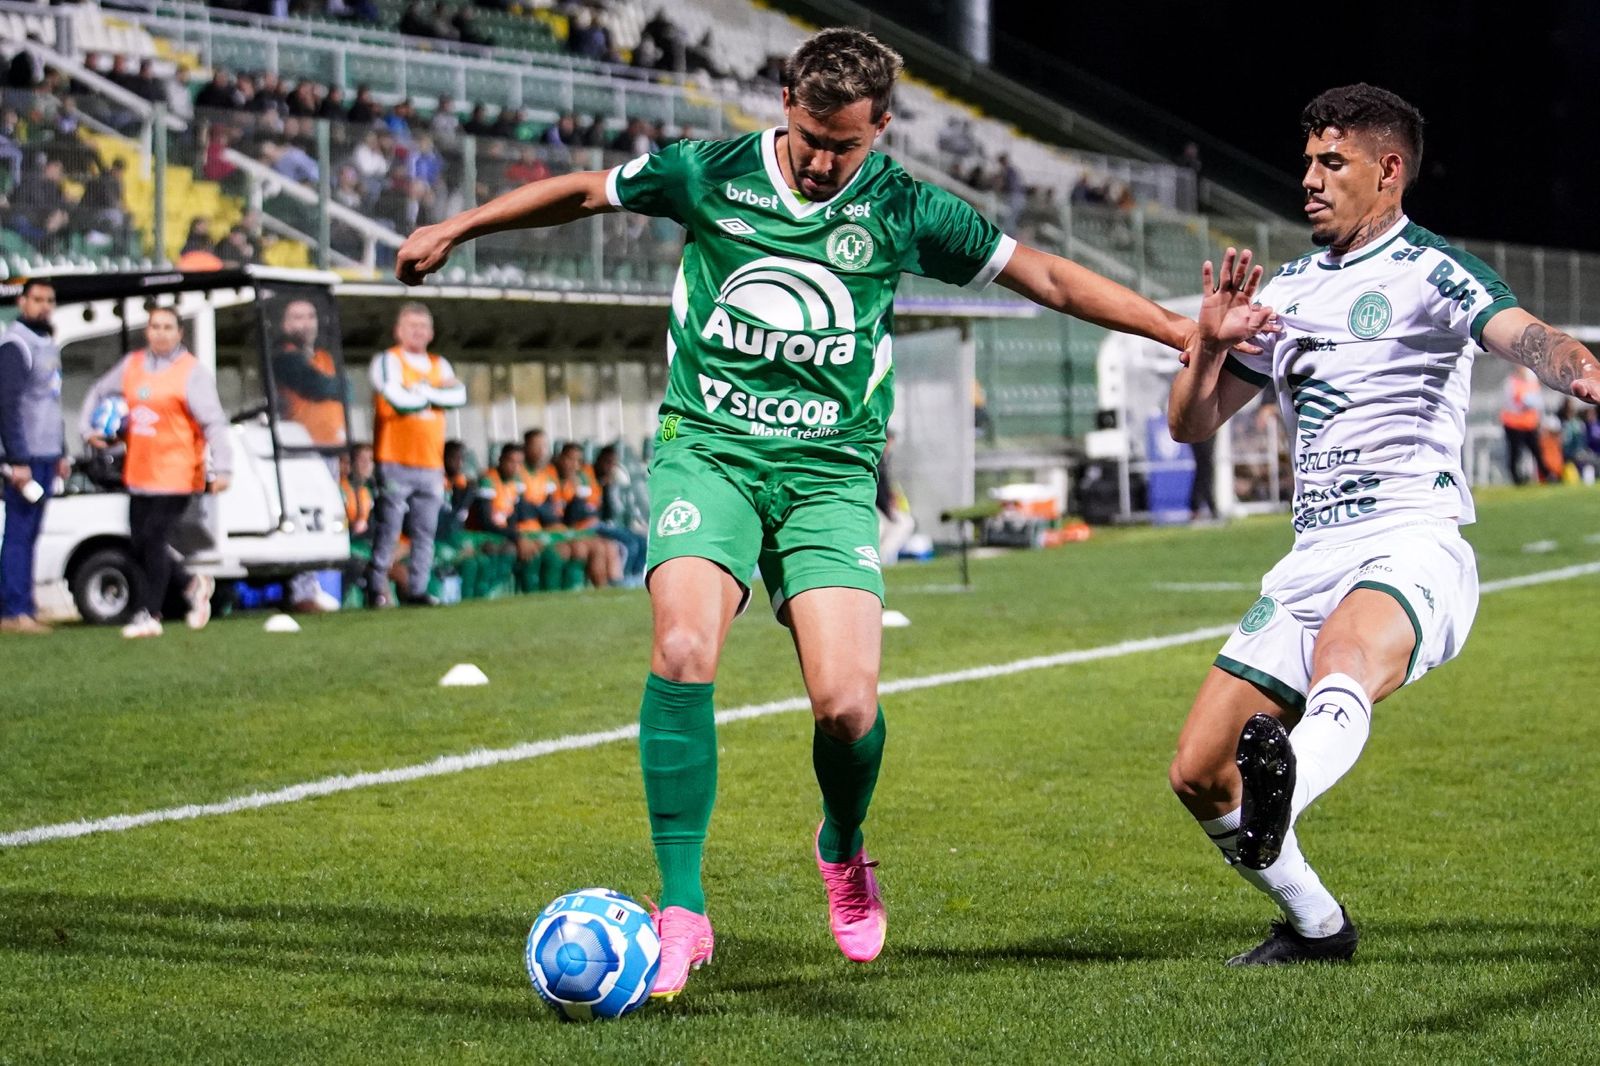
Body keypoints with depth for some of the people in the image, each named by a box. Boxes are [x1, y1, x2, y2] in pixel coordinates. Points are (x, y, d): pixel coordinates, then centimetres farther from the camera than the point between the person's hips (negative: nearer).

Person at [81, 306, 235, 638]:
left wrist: (222, 468, -22)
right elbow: (99, 393, 26)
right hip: (139, 473, 7)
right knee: (140, 546, 9)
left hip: (176, 475, -7)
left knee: (154, 540, -11)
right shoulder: (131, 365, 10)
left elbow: (214, 423, -13)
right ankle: (193, 584, 29)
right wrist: (89, 429, 11)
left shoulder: (191, 372, -8)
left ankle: (148, 614, -4)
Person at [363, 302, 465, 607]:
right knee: (388, 530, -8)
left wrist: (420, 392, -6)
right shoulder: (387, 361, 0)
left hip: (430, 464, 5)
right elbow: (399, 399, -15)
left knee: (425, 531, 5)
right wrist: (435, 391, 1)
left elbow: (459, 396, 1)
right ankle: (376, 588, -4)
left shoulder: (439, 365, 18)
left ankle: (416, 588, 10)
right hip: (395, 462, -5)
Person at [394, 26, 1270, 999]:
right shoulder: (710, 174, 1)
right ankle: (682, 911, -17)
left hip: (830, 472, 0)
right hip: (708, 451, 0)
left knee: (847, 703, -15)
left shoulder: (905, 210, 2)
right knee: (684, 646, -26)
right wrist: (454, 228, 21)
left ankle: (843, 850, 21)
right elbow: (584, 192, 17)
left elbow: (1048, 278, 9)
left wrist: (1181, 329, 6)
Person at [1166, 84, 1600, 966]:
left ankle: (1285, 788, -72)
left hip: (1414, 549, -7)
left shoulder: (1429, 272, -2)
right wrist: (1211, 339, 0)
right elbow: (1191, 424, 20)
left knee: (1342, 663, -41)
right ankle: (1315, 927, 21)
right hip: (1313, 561, 7)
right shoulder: (1286, 291, 19)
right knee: (1198, 772, 2)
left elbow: (1522, 335, -22)